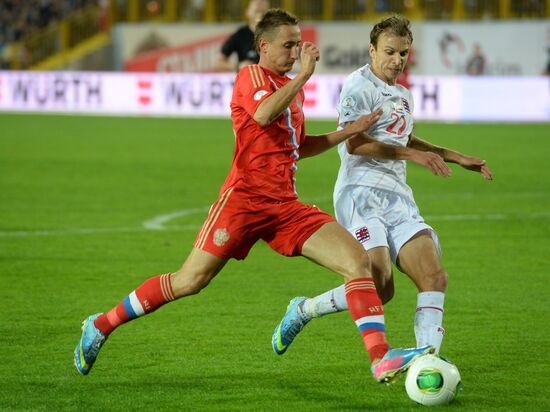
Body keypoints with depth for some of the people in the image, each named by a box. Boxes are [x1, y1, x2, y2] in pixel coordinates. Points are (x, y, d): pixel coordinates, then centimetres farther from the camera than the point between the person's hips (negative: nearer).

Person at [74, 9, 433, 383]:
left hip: (286, 206, 7)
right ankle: (101, 325, 10)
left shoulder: (292, 87, 20)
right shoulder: (251, 76, -3)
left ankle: (381, 359, -17)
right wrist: (304, 75, -20)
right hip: (245, 198, -7)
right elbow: (263, 114, -27)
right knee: (190, 281, -7)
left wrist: (350, 131, 21)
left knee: (358, 260, -10)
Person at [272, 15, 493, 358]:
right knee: (380, 287, -22)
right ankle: (302, 310, 0)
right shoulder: (360, 86, -5)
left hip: (398, 198, 8)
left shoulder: (402, 95, 23)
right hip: (361, 193, -8)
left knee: (435, 278, -11)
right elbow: (355, 143, -16)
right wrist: (413, 154, -17)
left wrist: (458, 158, 39)